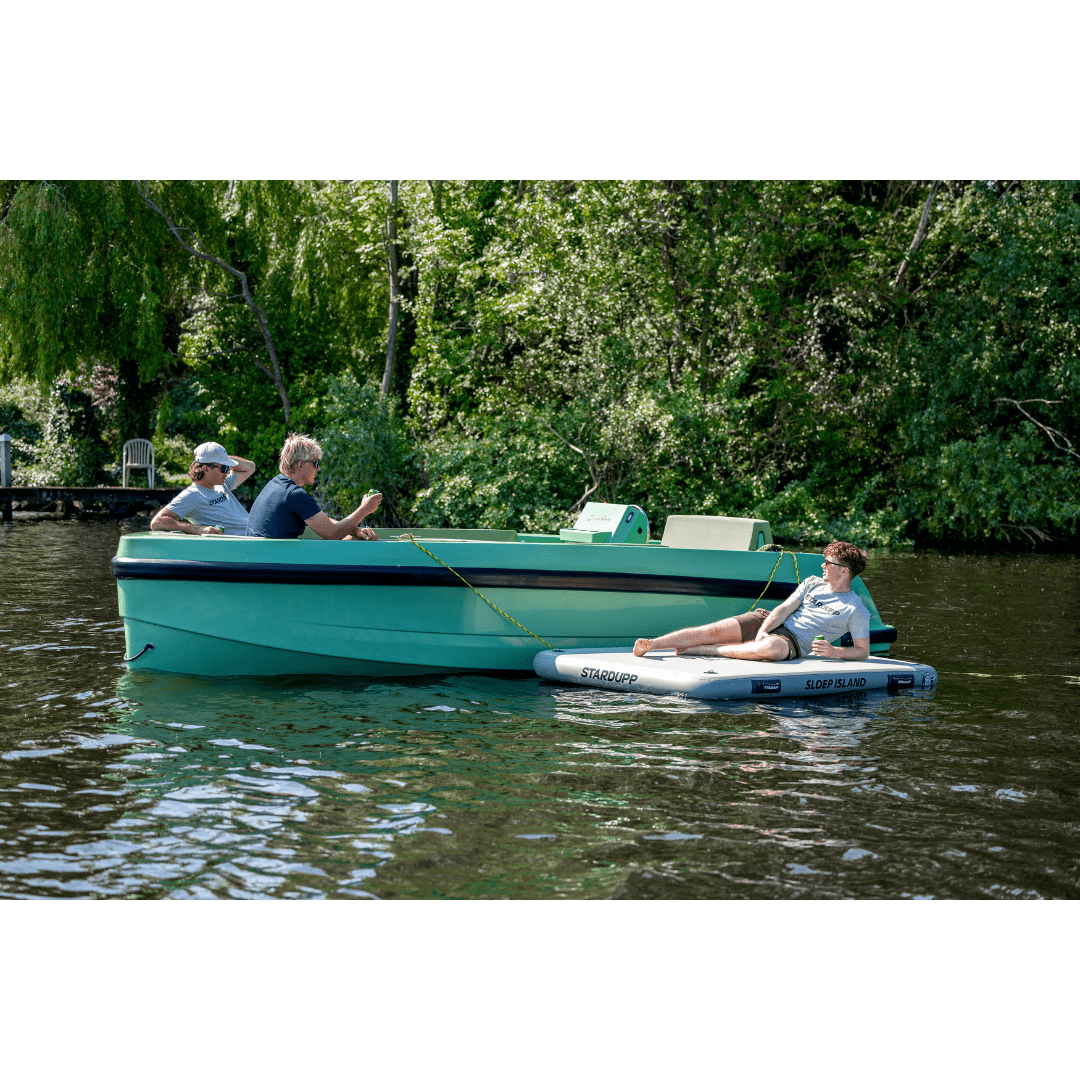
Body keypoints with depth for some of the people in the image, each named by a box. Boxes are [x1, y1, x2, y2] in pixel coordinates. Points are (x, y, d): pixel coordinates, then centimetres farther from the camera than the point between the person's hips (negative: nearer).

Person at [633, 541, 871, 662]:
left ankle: (705, 650, -29)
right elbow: (784, 609, 5)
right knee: (712, 631, -16)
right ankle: (649, 645, -22)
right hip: (767, 622, 6)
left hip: (793, 643, -6)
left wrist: (834, 652, -21)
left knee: (771, 647, -42)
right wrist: (763, 630, -14)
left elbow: (863, 651, -2)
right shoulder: (812, 583, 15)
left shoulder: (856, 610, -1)